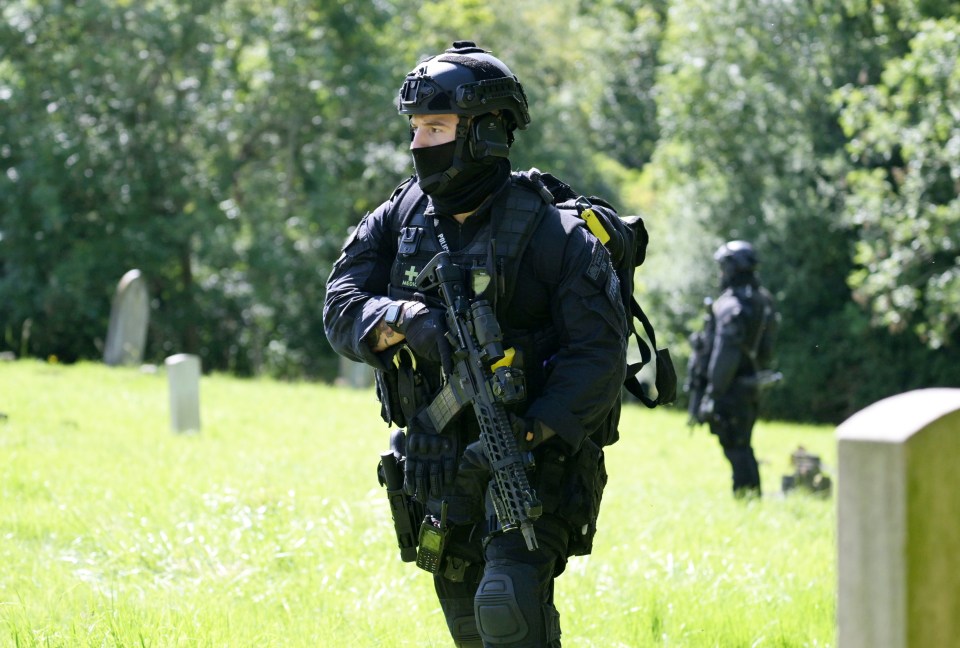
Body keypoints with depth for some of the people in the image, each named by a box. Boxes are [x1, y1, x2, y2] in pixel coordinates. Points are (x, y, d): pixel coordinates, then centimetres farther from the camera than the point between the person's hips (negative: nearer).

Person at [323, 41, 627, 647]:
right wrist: (406, 319, -28)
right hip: (440, 468, 6)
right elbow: (342, 308, -6)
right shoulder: (401, 218, 2)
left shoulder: (555, 235, -14)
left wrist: (526, 434, -30)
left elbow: (599, 354, -19)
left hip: (535, 460, -6)